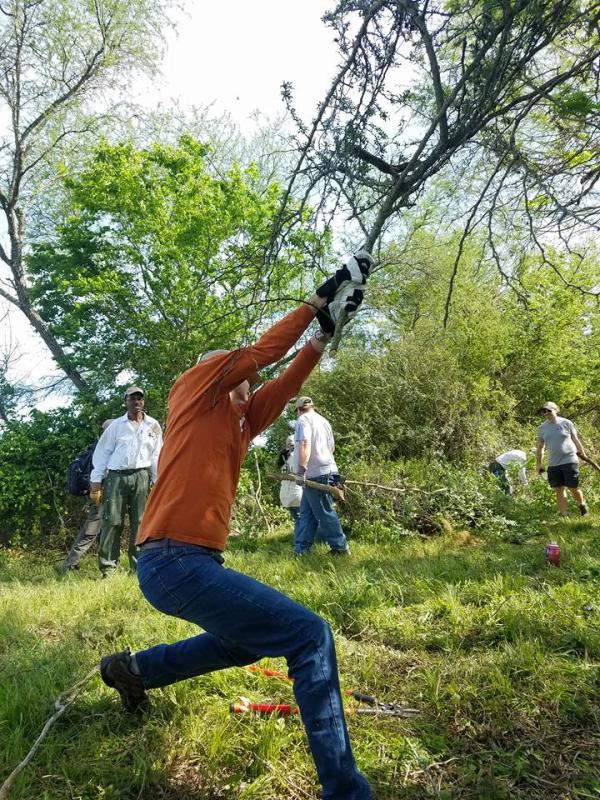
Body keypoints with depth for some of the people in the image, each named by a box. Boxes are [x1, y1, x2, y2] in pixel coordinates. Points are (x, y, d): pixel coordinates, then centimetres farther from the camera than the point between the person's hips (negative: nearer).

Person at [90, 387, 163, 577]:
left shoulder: (153, 426, 10)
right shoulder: (116, 425, 8)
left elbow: (156, 456, 10)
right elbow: (102, 453, 7)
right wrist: (96, 482, 2)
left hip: (141, 477, 1)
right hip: (116, 476, -1)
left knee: (140, 523, 0)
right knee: (111, 522, -3)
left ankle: (139, 567, 7)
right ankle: (108, 569, 4)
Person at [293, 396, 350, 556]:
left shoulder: (303, 420, -6)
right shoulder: (324, 421, 20)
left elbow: (304, 445, -21)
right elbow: (332, 447, 28)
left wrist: (301, 471, -22)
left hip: (315, 474, -9)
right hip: (327, 470, 9)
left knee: (325, 513, -1)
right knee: (306, 512, 10)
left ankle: (340, 547, 5)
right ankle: (301, 548, 10)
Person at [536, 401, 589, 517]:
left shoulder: (566, 423, -1)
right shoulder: (542, 428, 7)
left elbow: (576, 440, 6)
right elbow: (540, 447, 12)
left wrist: (583, 455, 7)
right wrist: (539, 465, 11)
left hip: (570, 461, -3)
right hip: (553, 464, 3)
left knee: (573, 488, 1)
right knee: (559, 490, 5)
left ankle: (582, 505, 30)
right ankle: (563, 515, 12)